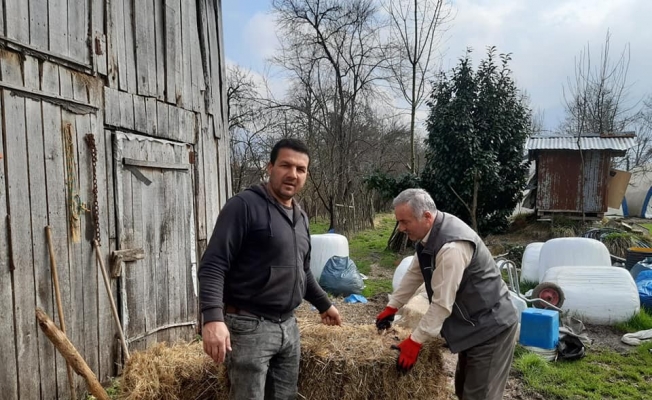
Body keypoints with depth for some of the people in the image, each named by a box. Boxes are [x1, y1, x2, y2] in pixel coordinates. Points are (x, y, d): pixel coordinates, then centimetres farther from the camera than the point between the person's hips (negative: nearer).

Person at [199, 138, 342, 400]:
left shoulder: (301, 217, 13)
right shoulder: (245, 206, -12)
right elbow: (213, 266, -18)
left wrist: (323, 304, 28)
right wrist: (213, 318, -29)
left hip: (289, 326, 8)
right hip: (250, 326, -7)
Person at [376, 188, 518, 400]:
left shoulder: (452, 246, -32)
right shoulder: (430, 232, -2)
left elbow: (442, 303, -29)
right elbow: (414, 273, 11)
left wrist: (415, 341, -21)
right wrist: (392, 307, 15)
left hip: (490, 327, -10)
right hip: (473, 324, 10)